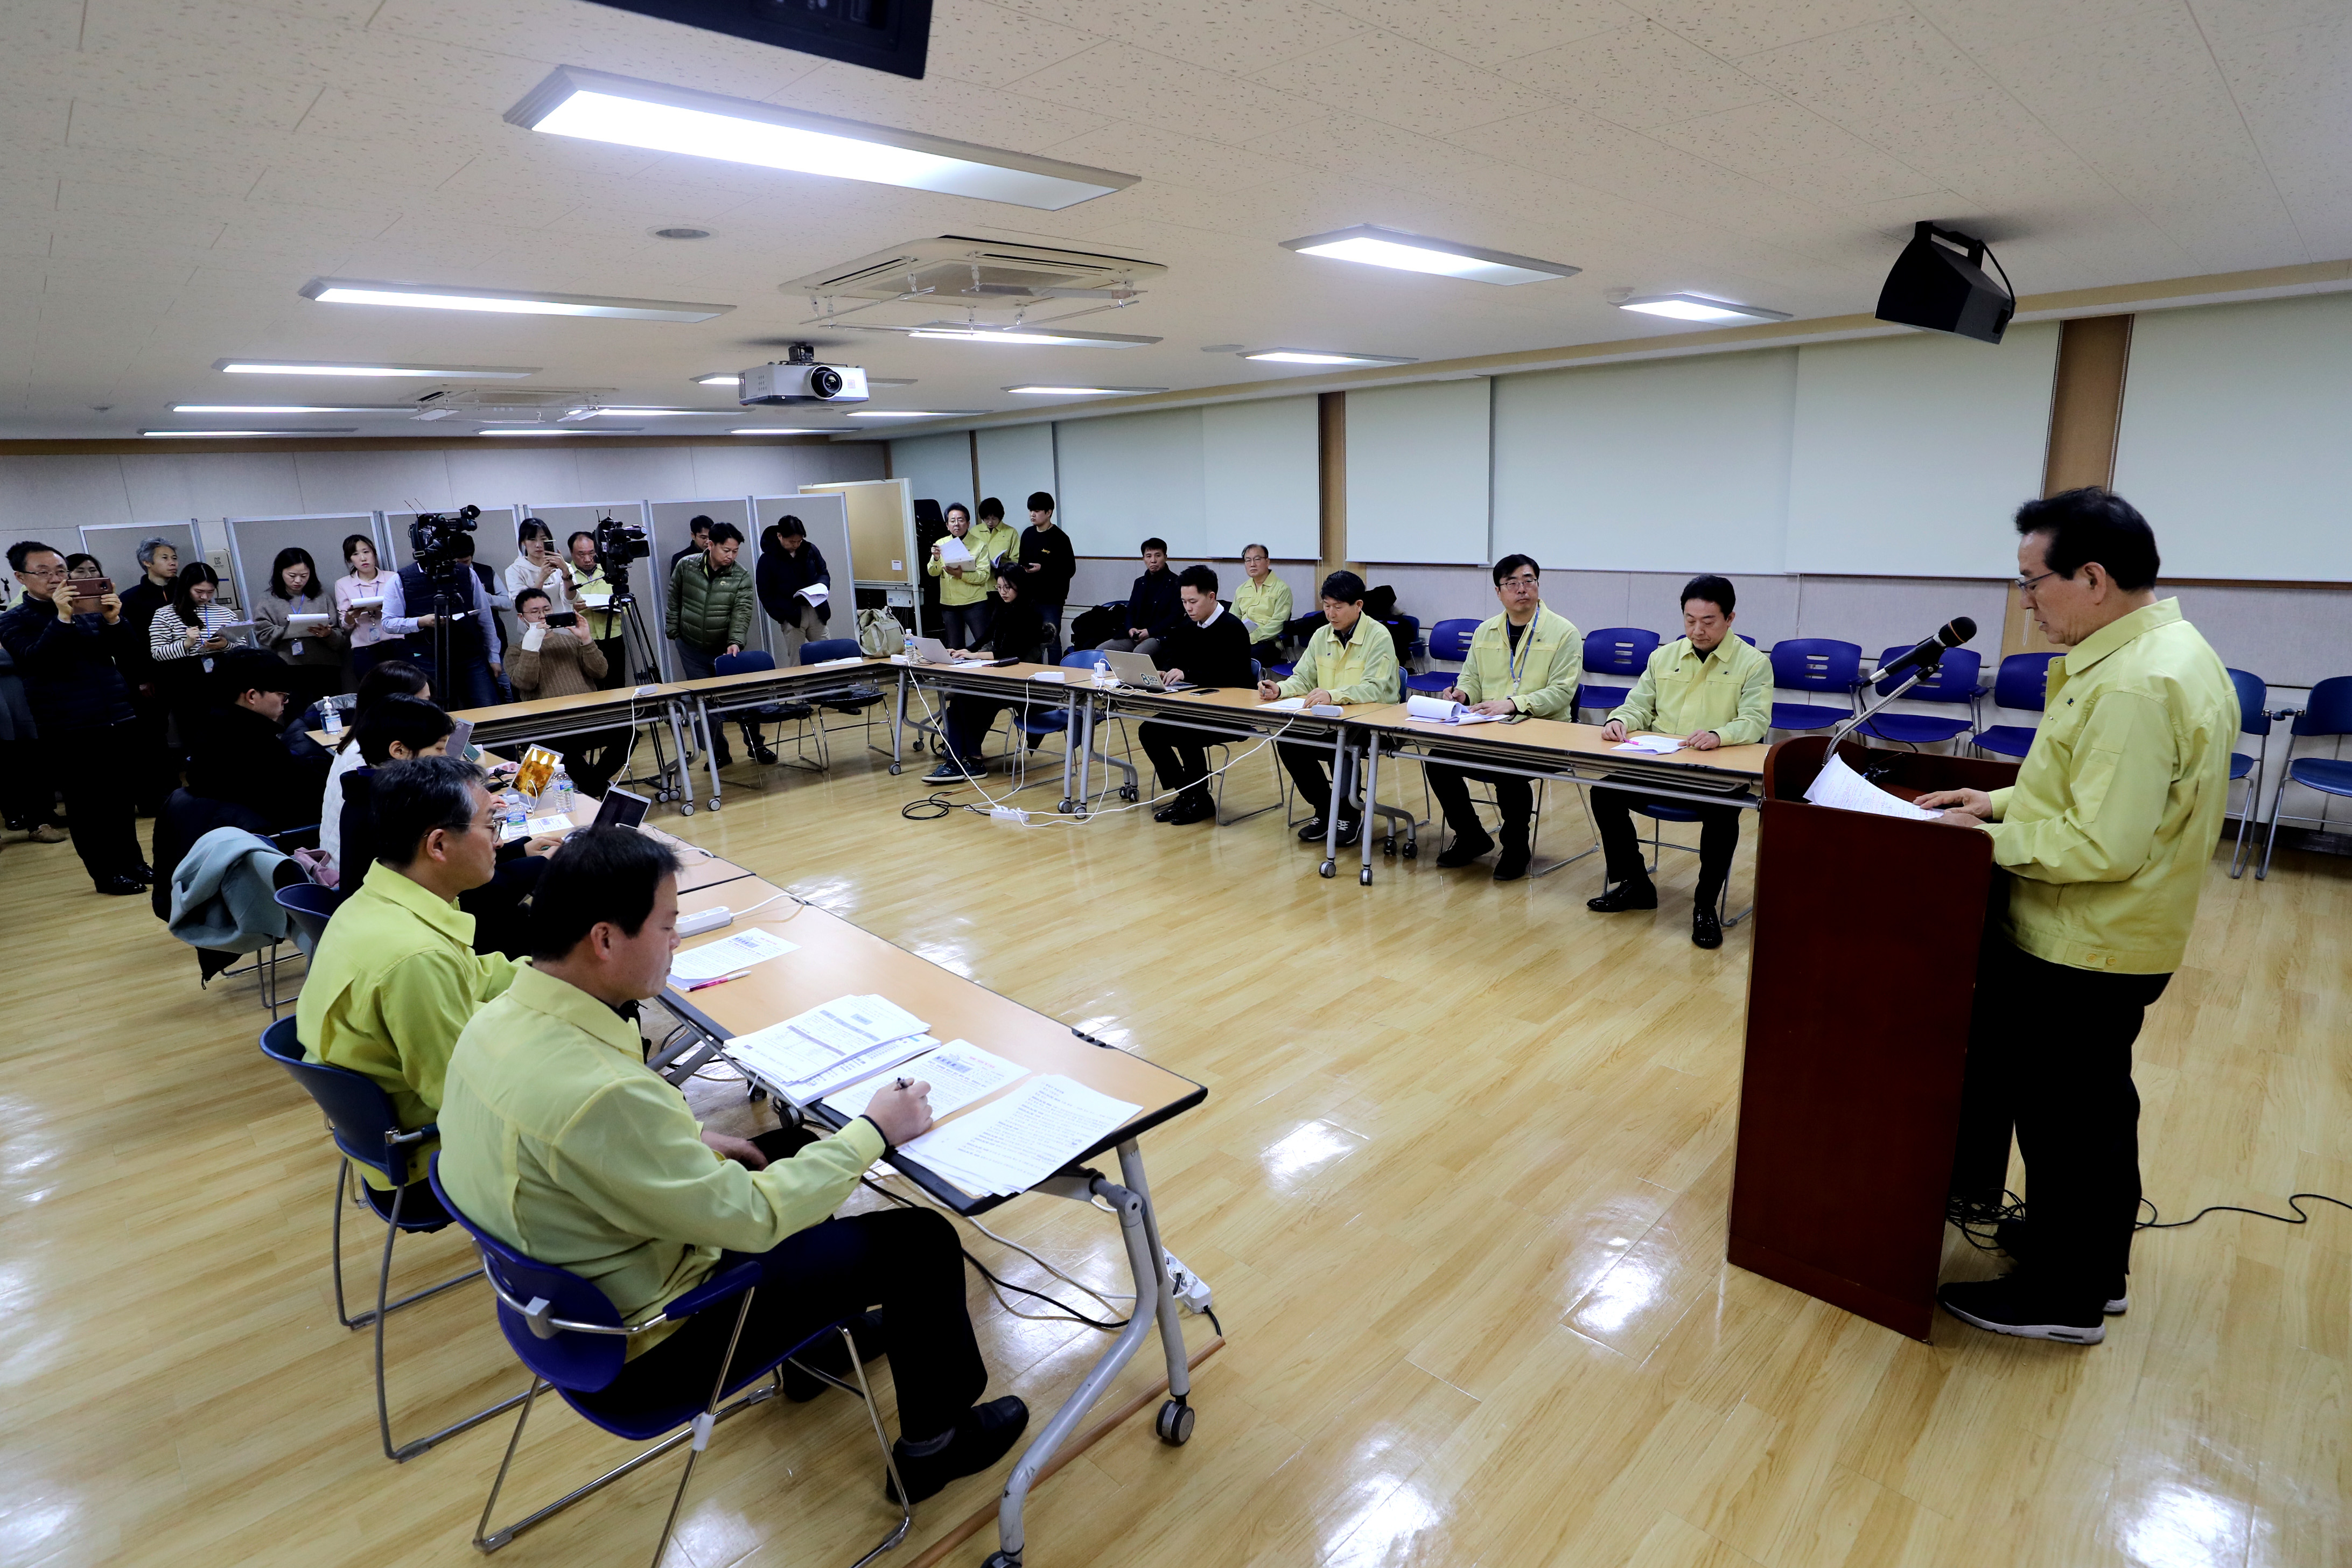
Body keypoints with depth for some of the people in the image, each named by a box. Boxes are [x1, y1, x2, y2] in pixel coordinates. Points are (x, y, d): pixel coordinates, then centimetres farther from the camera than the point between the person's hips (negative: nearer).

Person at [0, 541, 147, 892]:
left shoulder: (91, 609, 10)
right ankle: (106, 873, 10)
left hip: (119, 717, 3)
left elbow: (124, 650, 6)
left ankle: (131, 861, 22)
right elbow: (34, 659, -16)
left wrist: (113, 619, -13)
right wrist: (62, 618, -26)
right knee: (85, 803, 3)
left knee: (122, 797, 10)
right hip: (69, 728, -3)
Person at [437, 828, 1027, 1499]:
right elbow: (750, 1217, -27)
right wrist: (875, 1132, -15)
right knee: (921, 1241, -1)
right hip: (639, 1350, -8)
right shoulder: (598, 1093, -38)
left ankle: (816, 1336, 43)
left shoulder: (496, 1018, -9)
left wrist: (691, 1138, 5)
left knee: (787, 1150, 23)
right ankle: (933, 1443, 23)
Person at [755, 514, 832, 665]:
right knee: (797, 664, -2)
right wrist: (783, 617, -14)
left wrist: (822, 585, -6)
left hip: (816, 612, 3)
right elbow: (766, 595, -4)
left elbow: (824, 572, 18)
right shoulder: (768, 560, -5)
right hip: (791, 617, -3)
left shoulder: (811, 550, 5)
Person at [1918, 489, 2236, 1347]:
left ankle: (2064, 1294, 23)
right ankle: (2092, 1258, 41)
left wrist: (1988, 841, -16)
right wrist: (2001, 800, 8)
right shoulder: (2160, 650, 7)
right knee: (2092, 1104, 23)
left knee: (2065, 1112, 6)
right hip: (2097, 937, 10)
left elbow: (2103, 845, -28)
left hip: (2083, 948, -10)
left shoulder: (2138, 683, -27)